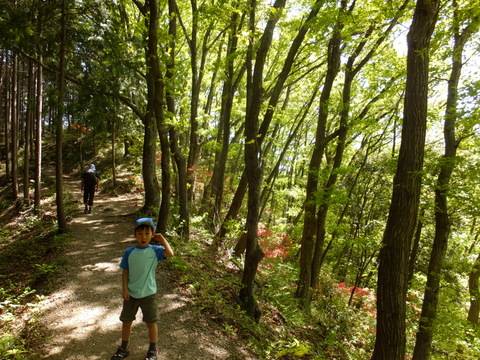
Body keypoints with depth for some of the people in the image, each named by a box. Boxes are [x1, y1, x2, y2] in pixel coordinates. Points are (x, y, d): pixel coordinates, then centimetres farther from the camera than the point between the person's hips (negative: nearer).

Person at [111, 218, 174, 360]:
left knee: (151, 322, 12)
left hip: (149, 294, -2)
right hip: (131, 294, 2)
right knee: (126, 321, 18)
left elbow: (170, 254, -29)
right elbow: (125, 272, 0)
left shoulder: (155, 250, -11)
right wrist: (125, 289, -7)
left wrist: (162, 239, -19)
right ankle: (124, 348, 41)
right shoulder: (129, 252, -6)